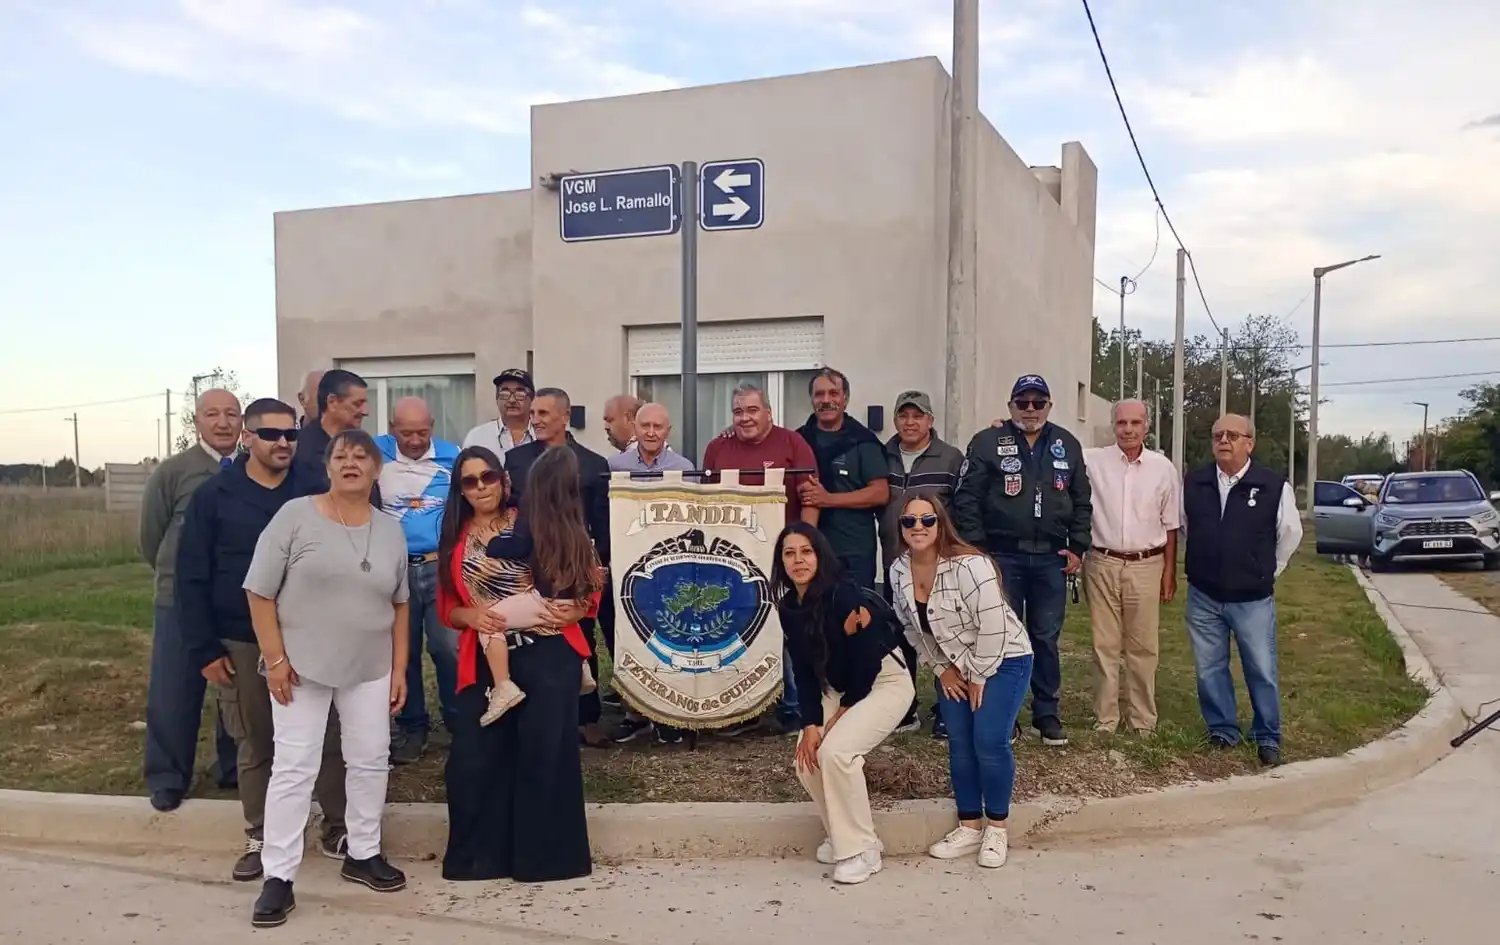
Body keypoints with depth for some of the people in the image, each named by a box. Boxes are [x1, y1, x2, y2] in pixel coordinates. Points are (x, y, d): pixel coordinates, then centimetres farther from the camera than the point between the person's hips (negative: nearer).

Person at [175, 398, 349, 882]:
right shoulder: (214, 496, -3)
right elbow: (192, 577, -3)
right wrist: (205, 650, -7)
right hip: (241, 643, 0)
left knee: (327, 737, 5)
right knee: (255, 747, 11)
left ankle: (337, 829, 19)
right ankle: (259, 839, 25)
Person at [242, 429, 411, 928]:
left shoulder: (391, 530, 5)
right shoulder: (295, 515, -9)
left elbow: (399, 605, 11)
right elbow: (259, 593, -8)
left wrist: (400, 669, 7)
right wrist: (274, 659, -12)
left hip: (369, 668, 4)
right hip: (300, 665, -4)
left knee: (371, 760, 10)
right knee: (293, 767, -2)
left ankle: (363, 854, 28)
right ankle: (279, 877, 7)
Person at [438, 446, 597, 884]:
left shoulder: (534, 523, 0)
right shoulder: (455, 540, 11)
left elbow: (587, 578, 0)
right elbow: (446, 607, 12)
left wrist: (575, 609, -18)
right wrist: (472, 616, -9)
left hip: (548, 654, -3)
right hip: (485, 661, 3)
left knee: (545, 754, 2)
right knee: (474, 759, 1)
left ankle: (545, 855, 16)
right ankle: (480, 855, 18)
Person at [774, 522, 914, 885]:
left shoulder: (843, 594, -26)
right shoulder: (789, 607, -4)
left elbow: (867, 655, -21)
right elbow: (804, 670, -1)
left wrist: (846, 707, -11)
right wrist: (810, 723, -11)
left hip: (885, 682, -7)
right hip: (838, 689, 7)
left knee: (836, 751, -25)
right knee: (806, 759, -8)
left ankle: (862, 850, -9)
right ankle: (841, 836, 16)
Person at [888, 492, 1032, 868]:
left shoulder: (969, 566, -30)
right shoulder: (899, 570, -9)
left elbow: (993, 628, -27)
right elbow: (912, 628, 5)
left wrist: (979, 678, -18)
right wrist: (942, 669, 2)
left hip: (1003, 660, -6)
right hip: (954, 665, 6)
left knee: (989, 741, -12)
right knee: (959, 744, 6)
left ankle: (997, 828, 8)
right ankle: (970, 827, 21)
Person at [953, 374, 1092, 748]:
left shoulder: (1067, 445, 8)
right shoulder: (987, 442, -3)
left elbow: (1081, 501, 12)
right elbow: (966, 499, -6)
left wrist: (1077, 547, 6)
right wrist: (977, 549, -10)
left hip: (1051, 558, 3)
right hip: (1002, 555, -3)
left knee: (1047, 637, 9)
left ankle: (1047, 714, 20)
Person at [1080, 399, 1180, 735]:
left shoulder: (1163, 468, 2)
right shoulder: (1093, 460, -1)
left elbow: (1170, 525, 8)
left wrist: (1169, 571, 6)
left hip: (1146, 566, 0)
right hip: (1102, 564, 0)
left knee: (1143, 647, 7)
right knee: (1104, 645, 7)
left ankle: (1143, 719, 18)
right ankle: (1105, 717, 16)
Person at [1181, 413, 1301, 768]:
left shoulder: (1274, 485, -9)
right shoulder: (1192, 484, 0)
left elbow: (1290, 534, 3)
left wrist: (1266, 572, 9)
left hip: (1253, 599, -3)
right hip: (1203, 596, 3)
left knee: (1262, 671, 6)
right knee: (1209, 669, 11)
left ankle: (1268, 738, 22)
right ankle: (1222, 731, 26)